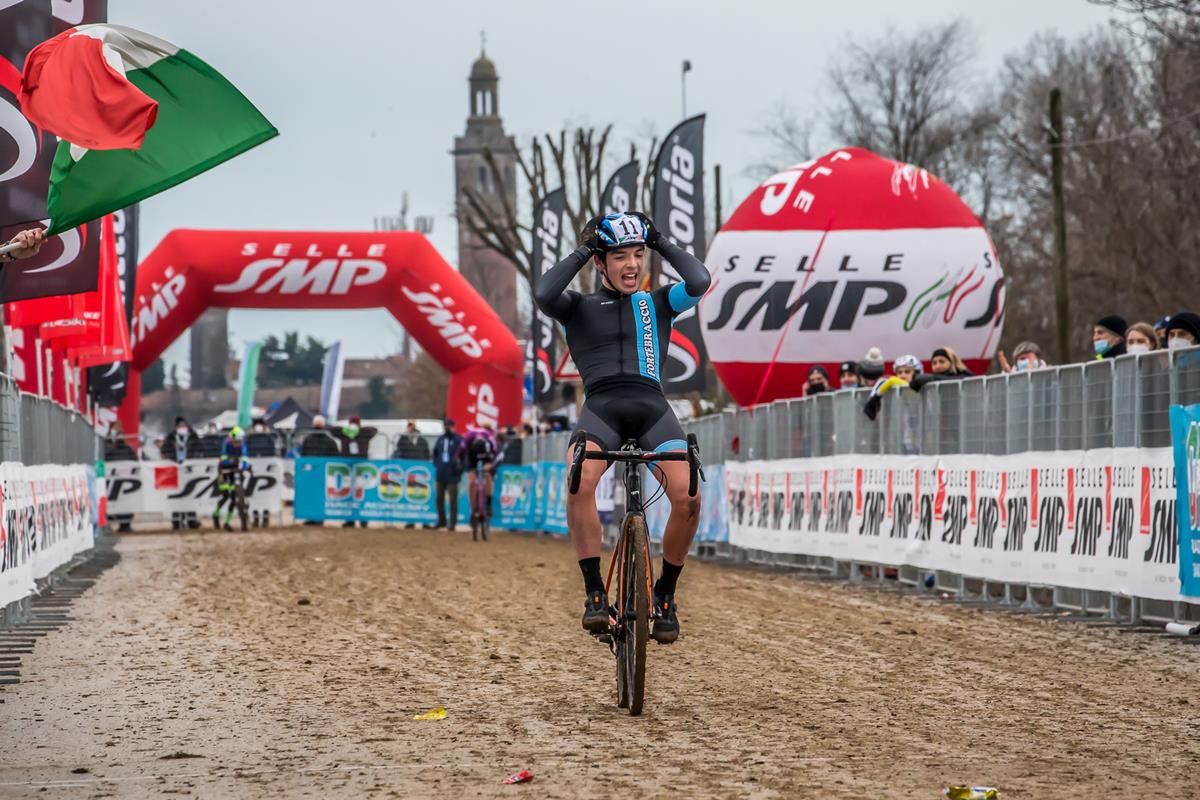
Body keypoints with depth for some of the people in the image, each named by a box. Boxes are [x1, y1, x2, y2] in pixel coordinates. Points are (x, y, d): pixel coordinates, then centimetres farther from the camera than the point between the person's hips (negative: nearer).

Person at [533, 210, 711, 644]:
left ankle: (665, 595, 0)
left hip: (652, 407, 1)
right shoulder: (579, 308, 16)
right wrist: (583, 250, 4)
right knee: (580, 481, -34)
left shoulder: (658, 303, 20)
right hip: (601, 407, -1)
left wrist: (660, 242, 10)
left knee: (687, 496, -23)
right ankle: (595, 592, -21)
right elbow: (543, 293, -6)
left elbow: (699, 281, 0)